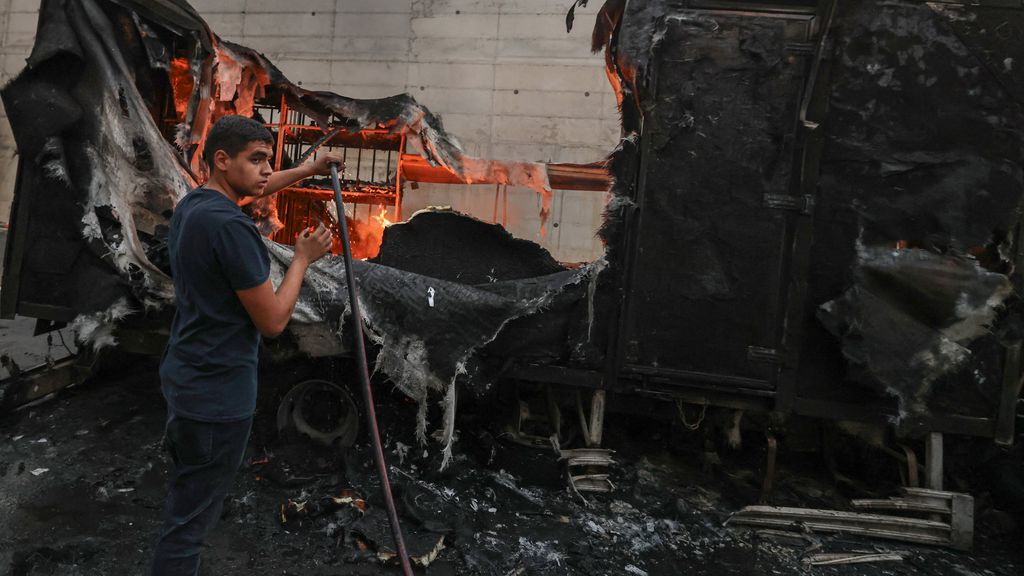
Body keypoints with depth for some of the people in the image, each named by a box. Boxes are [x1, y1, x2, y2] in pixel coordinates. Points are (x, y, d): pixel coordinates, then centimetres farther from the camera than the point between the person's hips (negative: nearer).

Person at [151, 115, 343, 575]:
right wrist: (303, 259, -7)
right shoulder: (229, 226, -23)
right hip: (218, 393, -10)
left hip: (187, 378, 10)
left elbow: (251, 189, 30)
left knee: (187, 505, 24)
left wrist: (307, 171, 32)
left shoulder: (192, 205, 6)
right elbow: (272, 322, -18)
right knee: (190, 521, 3)